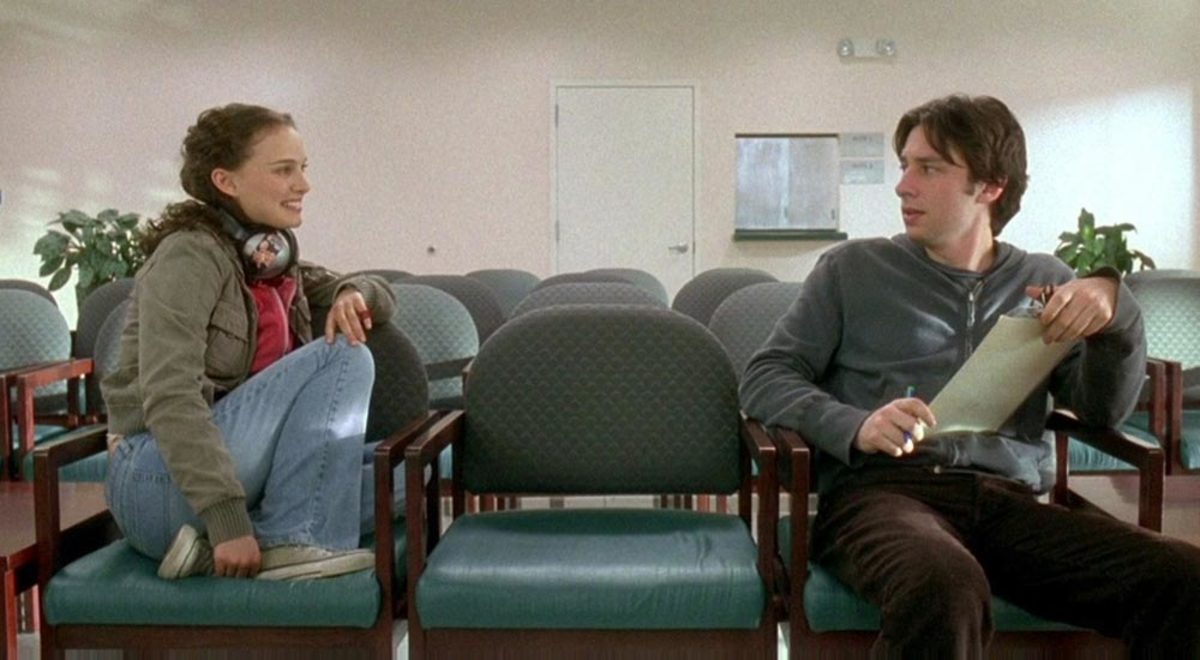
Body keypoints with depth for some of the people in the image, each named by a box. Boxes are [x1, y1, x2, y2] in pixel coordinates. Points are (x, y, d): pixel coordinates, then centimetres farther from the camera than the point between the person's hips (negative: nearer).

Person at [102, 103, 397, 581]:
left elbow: (381, 296, 21)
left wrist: (354, 294, -5)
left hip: (233, 468, 8)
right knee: (341, 358, -18)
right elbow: (169, 399, -23)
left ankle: (217, 550, -11)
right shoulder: (190, 255, -12)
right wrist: (227, 518, -29)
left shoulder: (272, 259, 12)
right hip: (159, 481, -8)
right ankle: (288, 541, -18)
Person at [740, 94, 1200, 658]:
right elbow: (764, 378, 7)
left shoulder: (1045, 282, 20)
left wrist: (1113, 309, -9)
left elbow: (1103, 411, 11)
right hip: (880, 490, -2)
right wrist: (855, 427, -13)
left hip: (1009, 502, 3)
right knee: (945, 591, -38)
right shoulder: (853, 269, 13)